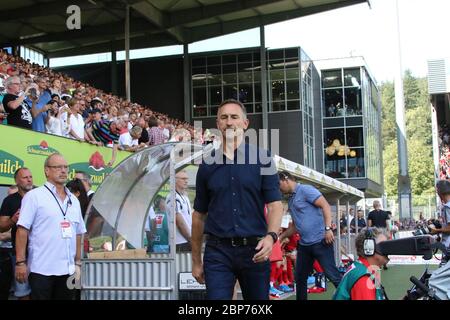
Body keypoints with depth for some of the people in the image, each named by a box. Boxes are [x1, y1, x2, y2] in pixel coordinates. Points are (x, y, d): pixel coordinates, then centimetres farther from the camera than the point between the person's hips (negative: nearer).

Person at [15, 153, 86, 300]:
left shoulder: (74, 200, 15)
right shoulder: (34, 196, -2)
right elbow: (22, 230, -7)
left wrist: (78, 263, 13)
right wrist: (20, 262, -13)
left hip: (68, 270, 5)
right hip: (42, 270, -5)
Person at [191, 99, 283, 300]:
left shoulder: (262, 159, 2)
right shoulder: (207, 164, 8)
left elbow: (275, 204, -3)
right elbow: (199, 214, 12)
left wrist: (271, 236, -22)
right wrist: (196, 260, 12)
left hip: (254, 250, 0)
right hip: (217, 252, 1)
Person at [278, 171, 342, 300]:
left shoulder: (305, 190, -8)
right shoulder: (291, 200, 18)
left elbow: (325, 205, -16)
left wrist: (328, 228, -24)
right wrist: (280, 237, 24)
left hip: (320, 241, -9)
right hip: (304, 244, 9)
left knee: (332, 274, -9)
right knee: (300, 277, 13)